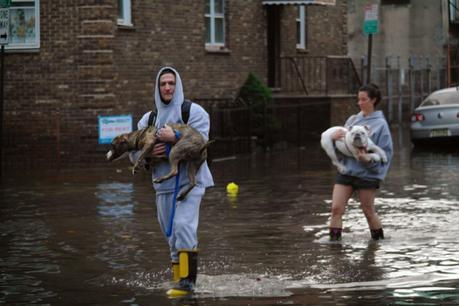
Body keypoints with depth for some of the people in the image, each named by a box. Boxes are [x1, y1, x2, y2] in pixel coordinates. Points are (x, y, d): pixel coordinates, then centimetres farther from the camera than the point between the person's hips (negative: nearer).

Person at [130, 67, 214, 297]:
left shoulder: (193, 112, 0)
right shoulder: (149, 119, 14)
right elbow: (133, 152, 11)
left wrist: (175, 137, -23)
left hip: (189, 180, -6)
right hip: (163, 184, 6)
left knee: (183, 226, -21)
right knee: (172, 235, 9)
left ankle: (187, 280, -22)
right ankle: (178, 279, 16)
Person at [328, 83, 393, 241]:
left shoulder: (380, 124, -4)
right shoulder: (353, 119, 12)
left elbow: (386, 152, -7)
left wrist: (368, 159, -23)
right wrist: (334, 137, -8)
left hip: (367, 174, -4)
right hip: (346, 171, 5)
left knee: (369, 211, 8)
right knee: (336, 208, -6)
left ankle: (379, 240, 26)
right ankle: (334, 239, -3)